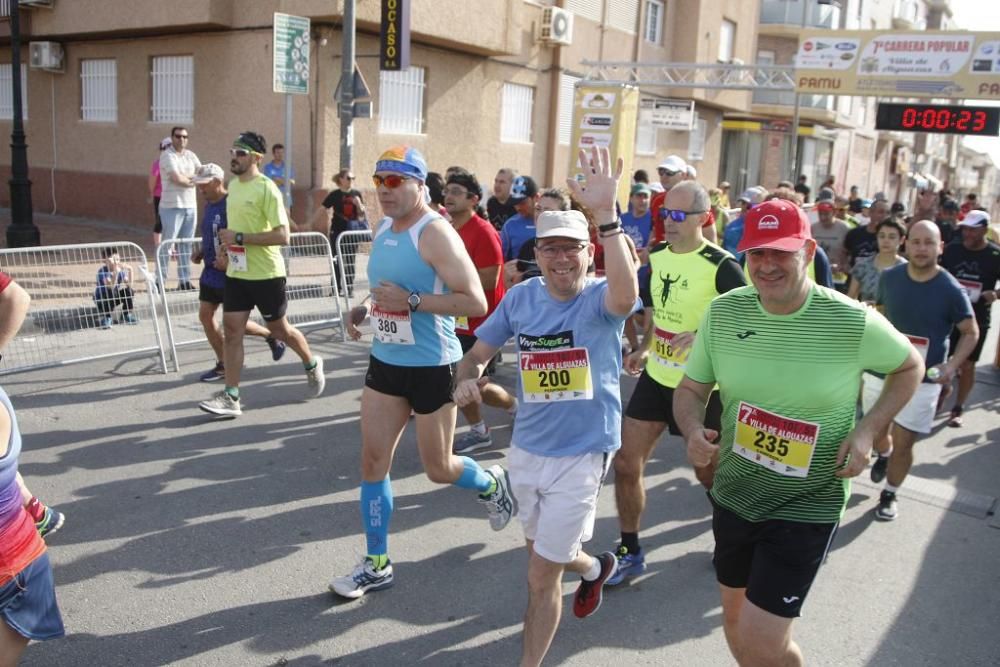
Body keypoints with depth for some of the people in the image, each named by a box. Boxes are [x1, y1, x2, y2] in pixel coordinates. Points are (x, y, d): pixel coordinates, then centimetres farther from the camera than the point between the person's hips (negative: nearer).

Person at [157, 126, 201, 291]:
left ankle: (184, 280, 14)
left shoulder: (191, 155, 14)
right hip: (172, 206, -6)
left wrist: (185, 177, -10)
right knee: (167, 244, -6)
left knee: (186, 245, 9)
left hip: (191, 206, 6)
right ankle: (160, 280, -2)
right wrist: (193, 180, 0)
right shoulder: (167, 155, -6)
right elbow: (177, 178, -16)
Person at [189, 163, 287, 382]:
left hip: (229, 274, -9)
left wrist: (230, 260, -27)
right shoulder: (209, 205, 10)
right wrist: (201, 252, 8)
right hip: (210, 271, 9)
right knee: (205, 316, 6)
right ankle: (223, 364, 17)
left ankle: (271, 336, 24)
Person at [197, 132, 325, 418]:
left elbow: (282, 236, -23)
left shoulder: (267, 189, -16)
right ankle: (230, 397, 5)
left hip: (266, 274, -7)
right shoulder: (233, 185, 9)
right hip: (236, 273, 7)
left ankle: (312, 365, 36)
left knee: (279, 330, 9)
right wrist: (228, 244, 8)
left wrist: (239, 238, -24)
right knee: (231, 331, 1)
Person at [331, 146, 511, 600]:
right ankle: (376, 565, 18)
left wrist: (411, 301, -27)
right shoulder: (382, 230, 8)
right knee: (373, 461, 6)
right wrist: (364, 310, 7)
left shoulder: (435, 234, -18)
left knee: (438, 469, 7)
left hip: (431, 366, -7)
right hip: (385, 361, 7)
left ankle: (491, 484, 41)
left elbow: (476, 303, -24)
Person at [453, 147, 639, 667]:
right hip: (526, 447, 6)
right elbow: (479, 351, 7)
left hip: (582, 453, -6)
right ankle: (594, 567, 62)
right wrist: (468, 378, -16)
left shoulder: (600, 298, -17)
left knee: (540, 578, 0)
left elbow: (626, 294, -42)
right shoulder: (520, 298, -3)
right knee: (541, 551, 28)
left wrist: (606, 214, -51)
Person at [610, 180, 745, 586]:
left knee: (709, 472, 11)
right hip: (656, 377, 6)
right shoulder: (656, 255, 2)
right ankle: (630, 552, 20)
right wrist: (645, 348, 12)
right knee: (626, 464, 3)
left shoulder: (720, 266, -18)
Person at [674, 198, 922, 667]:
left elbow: (909, 368, 3)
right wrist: (693, 431, -20)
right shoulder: (722, 312, -8)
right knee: (735, 620, 21)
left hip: (807, 506, -4)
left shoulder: (854, 321, -16)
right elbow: (690, 390, 2)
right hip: (732, 493, 4)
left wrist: (867, 430, -11)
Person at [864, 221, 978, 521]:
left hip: (922, 380, -3)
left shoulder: (951, 290, -13)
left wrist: (952, 365, -18)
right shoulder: (890, 277, -5)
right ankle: (884, 455, 53)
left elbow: (971, 332, -2)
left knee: (903, 442, 1)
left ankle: (889, 494, 24)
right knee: (876, 431, 18)